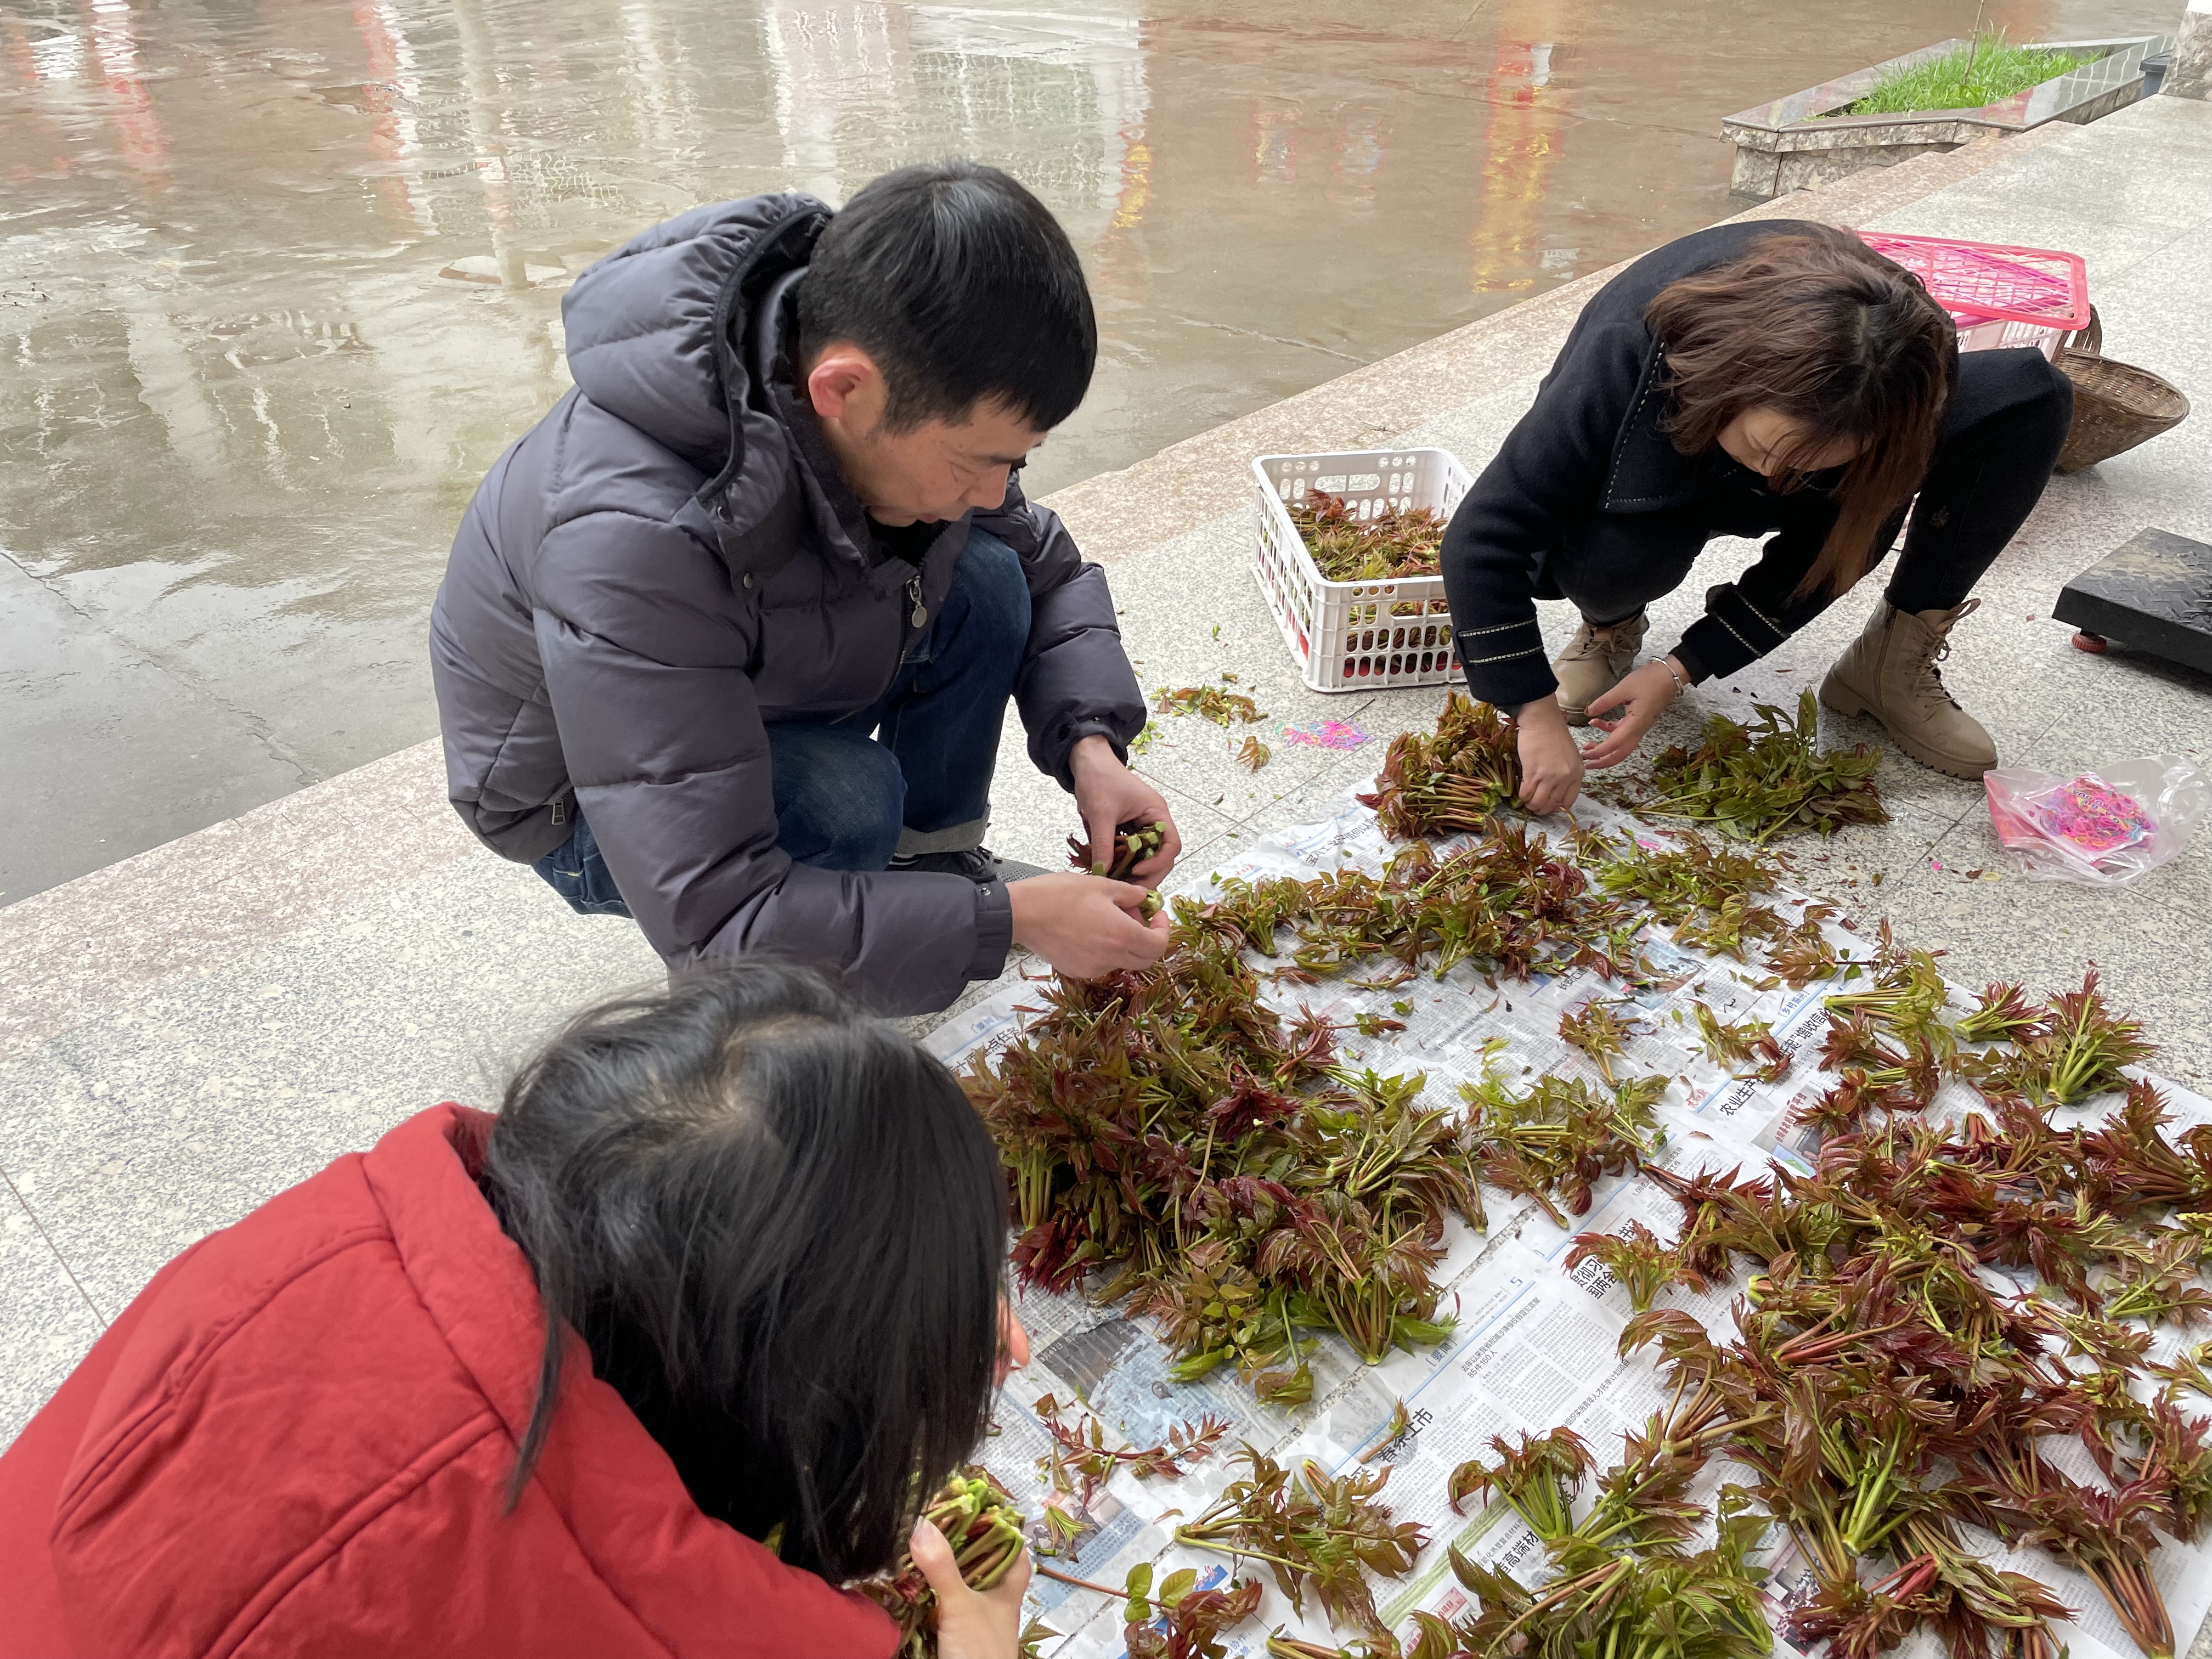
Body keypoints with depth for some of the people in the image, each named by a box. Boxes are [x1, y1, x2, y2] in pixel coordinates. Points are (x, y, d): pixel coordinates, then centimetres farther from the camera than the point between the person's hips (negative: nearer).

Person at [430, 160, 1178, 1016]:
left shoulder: (904, 385, -21)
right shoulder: (629, 538, -43)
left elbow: (1046, 566, -3)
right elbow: (710, 918, -41)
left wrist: (1090, 741, -21)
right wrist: (1009, 920, -37)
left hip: (764, 687, 6)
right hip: (582, 799, -6)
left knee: (983, 582, -14)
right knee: (846, 800, -34)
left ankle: (934, 859, 6)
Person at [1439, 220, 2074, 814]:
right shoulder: (1629, 353, -39)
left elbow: (1830, 549, -20)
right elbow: (1483, 537, -37)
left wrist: (1681, 671, -28)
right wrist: (1538, 716, -41)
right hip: (1658, 471, -2)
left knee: (2028, 396, -22)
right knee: (1612, 558, -41)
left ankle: (1897, 661, -9)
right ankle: (1611, 627, -2)